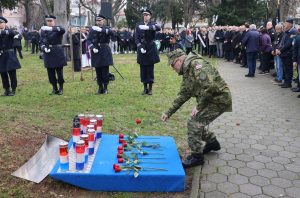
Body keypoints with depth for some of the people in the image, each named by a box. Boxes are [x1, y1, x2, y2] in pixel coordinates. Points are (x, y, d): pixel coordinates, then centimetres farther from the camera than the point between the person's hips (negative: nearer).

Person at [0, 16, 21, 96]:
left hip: (9, 55, -3)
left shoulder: (10, 31, 0)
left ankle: (13, 90, 11)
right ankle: (6, 89, 18)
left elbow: (12, 33, -24)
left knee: (12, 73, 0)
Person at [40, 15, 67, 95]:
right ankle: (54, 88, 21)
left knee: (59, 72, 2)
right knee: (51, 73, 6)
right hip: (48, 54, 3)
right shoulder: (43, 30, 10)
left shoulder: (58, 29, -2)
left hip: (58, 53, -3)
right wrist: (44, 48, -12)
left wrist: (51, 28, -37)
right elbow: (42, 42, 8)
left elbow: (63, 30, -27)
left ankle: (61, 88, 16)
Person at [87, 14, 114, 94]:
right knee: (98, 72, 5)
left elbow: (111, 32, -19)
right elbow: (89, 40, 3)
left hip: (105, 52, -2)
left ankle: (105, 88, 10)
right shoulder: (92, 29, 11)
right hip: (96, 52, 2)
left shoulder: (107, 28, 6)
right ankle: (100, 88, 16)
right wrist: (93, 48, -14)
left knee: (105, 71, -1)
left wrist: (101, 30, -31)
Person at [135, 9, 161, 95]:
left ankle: (150, 88, 11)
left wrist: (147, 27, -34)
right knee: (143, 69, 4)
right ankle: (145, 88, 15)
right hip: (142, 50, 2)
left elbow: (158, 28, -23)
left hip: (151, 50, -1)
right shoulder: (138, 25, 6)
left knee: (150, 69, 1)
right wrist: (140, 47, -12)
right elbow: (137, 39, 3)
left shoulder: (153, 24, 1)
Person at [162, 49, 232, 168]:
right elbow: (182, 96, 17)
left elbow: (210, 86, -29)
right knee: (197, 122, 16)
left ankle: (197, 156, 3)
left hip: (219, 99, -9)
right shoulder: (187, 73, 13)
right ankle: (212, 142, 39)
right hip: (211, 99, 9)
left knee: (194, 123, -11)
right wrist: (169, 113, 14)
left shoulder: (196, 64, -19)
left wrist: (199, 106, -20)